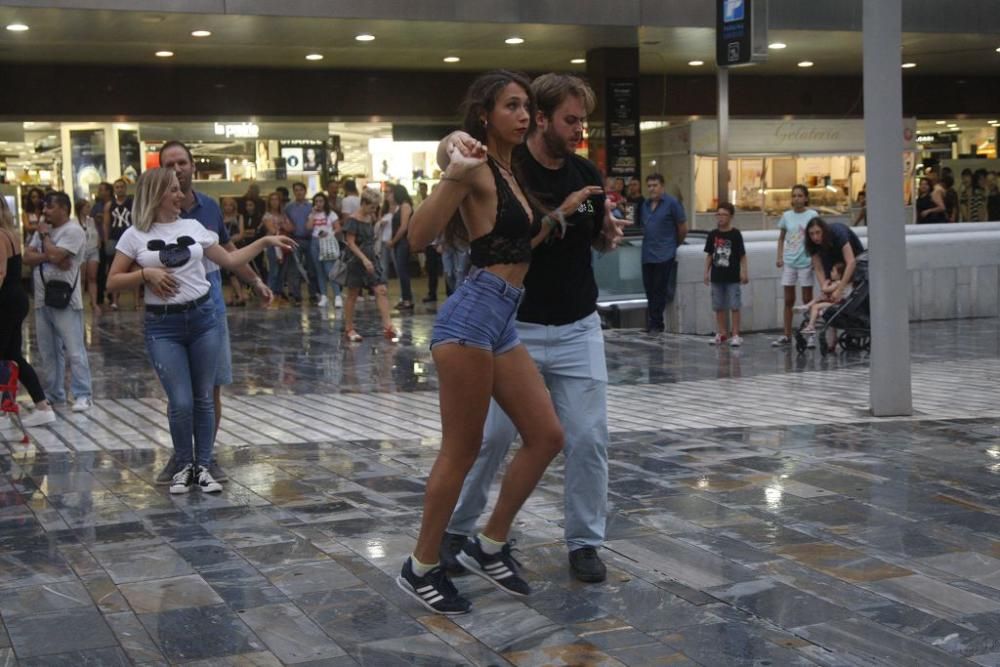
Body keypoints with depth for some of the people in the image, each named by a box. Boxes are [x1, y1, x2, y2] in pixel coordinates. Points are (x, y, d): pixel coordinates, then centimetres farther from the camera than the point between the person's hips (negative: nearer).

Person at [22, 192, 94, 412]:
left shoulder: (73, 231, -10)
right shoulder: (43, 230, 15)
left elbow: (54, 254, -21)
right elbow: (27, 257, 5)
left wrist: (44, 235, -5)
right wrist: (49, 257, -13)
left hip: (65, 300, -8)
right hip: (42, 300, 8)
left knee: (75, 351, -6)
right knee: (48, 352, 13)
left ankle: (82, 396, -3)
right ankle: (53, 394, 22)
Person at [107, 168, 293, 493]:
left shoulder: (194, 227, 7)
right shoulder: (135, 236, 0)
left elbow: (229, 260, 13)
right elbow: (112, 282, 1)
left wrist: (265, 241, 9)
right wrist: (146, 274, -12)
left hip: (203, 317, 3)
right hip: (163, 325, -3)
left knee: (203, 398, 6)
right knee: (180, 402, -6)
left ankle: (203, 466, 17)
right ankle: (184, 467, 15)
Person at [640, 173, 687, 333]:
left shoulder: (672, 203, -4)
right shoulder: (645, 204, 14)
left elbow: (683, 228, 0)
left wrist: (675, 245, 10)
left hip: (664, 255, -6)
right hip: (647, 254, 6)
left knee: (659, 291, -4)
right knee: (649, 290, 9)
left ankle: (656, 324, 0)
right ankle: (652, 323, 18)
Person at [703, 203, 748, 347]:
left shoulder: (735, 234, -6)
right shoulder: (713, 235, 4)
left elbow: (742, 256, -5)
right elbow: (709, 255, 9)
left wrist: (744, 272, -9)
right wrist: (706, 272, 6)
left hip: (733, 277, -4)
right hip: (717, 276, 4)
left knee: (734, 306, 0)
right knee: (718, 306, 10)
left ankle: (736, 335, 6)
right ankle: (721, 333, 20)